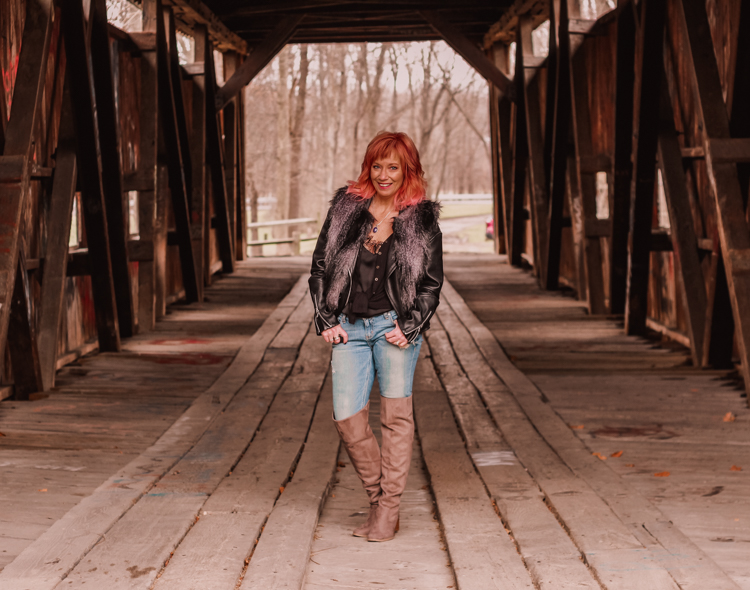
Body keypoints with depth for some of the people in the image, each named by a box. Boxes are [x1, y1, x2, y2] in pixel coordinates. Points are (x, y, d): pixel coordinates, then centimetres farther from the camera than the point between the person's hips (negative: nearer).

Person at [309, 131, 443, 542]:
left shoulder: (422, 219, 5)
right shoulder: (346, 206, 9)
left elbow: (431, 283, 6)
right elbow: (320, 265, 11)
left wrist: (410, 326, -6)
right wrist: (325, 320, 2)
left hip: (395, 324, -2)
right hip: (349, 328, 2)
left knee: (396, 413, -8)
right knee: (347, 419, -5)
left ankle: (389, 510, -2)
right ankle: (377, 498, 12)